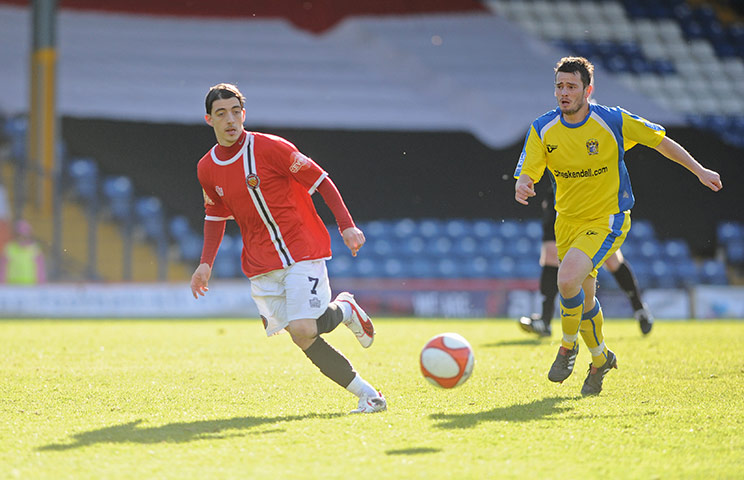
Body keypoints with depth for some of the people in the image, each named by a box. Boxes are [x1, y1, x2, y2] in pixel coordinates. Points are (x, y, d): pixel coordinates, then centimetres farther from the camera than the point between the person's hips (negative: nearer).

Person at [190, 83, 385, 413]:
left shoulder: (271, 148, -10)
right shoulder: (206, 169, 5)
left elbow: (321, 181, -5)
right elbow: (216, 216, 21)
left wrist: (346, 225, -14)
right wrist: (206, 263, 10)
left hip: (303, 251, -4)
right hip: (261, 267, 4)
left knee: (302, 330, -21)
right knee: (303, 338, -9)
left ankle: (345, 311, 12)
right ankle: (364, 393, 2)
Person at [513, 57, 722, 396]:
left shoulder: (613, 121, -14)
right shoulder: (542, 129, -7)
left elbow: (659, 141, -2)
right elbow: (526, 174, -10)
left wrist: (698, 170, 2)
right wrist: (522, 187, -35)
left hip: (607, 221, -4)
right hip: (567, 221, 4)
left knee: (568, 279, -26)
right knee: (584, 298, 13)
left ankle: (569, 347, -2)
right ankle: (600, 359, 39)